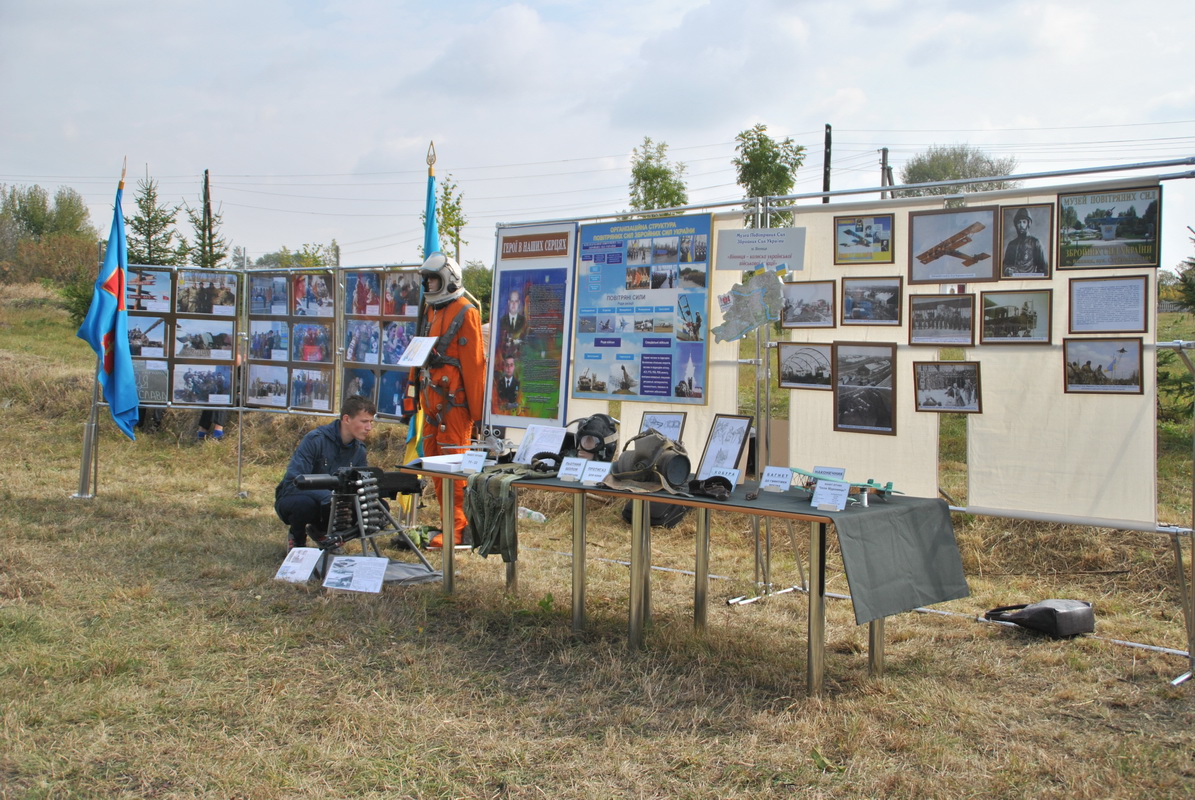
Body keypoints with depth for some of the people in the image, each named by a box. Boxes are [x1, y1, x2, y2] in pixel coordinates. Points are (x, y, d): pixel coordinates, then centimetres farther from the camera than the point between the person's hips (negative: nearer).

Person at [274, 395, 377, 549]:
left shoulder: (359, 450, -4)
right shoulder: (315, 439, -24)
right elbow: (293, 482, -31)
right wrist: (329, 496, -43)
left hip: (328, 504, 5)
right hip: (291, 500, -5)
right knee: (304, 502, -39)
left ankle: (320, 531, 11)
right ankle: (297, 538, -3)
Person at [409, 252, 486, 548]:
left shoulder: (465, 312, -9)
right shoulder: (431, 310, 17)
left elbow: (474, 363, -13)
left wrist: (477, 410, -15)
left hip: (453, 397, -9)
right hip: (431, 397, 9)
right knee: (433, 458, 11)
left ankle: (457, 528, -4)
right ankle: (447, 520, 20)